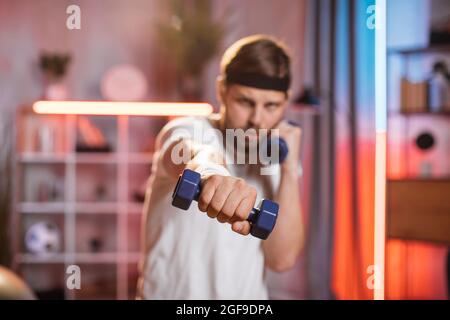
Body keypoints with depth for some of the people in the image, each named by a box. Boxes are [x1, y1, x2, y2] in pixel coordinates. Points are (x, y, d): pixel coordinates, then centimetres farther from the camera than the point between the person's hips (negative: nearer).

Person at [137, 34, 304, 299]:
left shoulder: (278, 161, 3)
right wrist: (209, 171, -52)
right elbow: (192, 153, -32)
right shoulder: (186, 130, -8)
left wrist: (290, 169, -14)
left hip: (248, 294, 3)